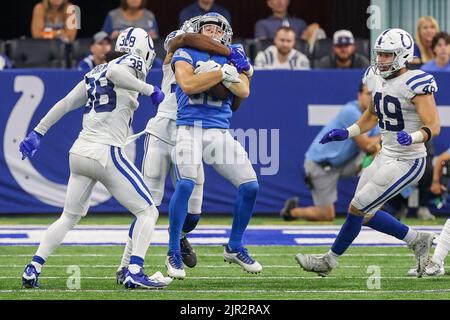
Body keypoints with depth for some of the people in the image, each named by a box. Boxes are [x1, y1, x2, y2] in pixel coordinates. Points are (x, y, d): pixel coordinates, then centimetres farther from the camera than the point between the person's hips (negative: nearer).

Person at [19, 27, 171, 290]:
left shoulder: (95, 73, 20)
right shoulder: (132, 64, -2)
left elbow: (65, 103, 20)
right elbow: (113, 73, -26)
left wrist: (38, 133, 23)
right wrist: (148, 89, -19)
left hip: (80, 153, 8)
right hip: (106, 153, -8)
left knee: (70, 217, 21)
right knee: (148, 211, 0)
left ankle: (33, 270, 13)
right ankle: (135, 272, -14)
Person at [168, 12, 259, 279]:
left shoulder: (232, 60, 16)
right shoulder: (186, 54, 7)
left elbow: (244, 91, -1)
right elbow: (188, 85, -12)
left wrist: (218, 73, -12)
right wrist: (222, 73, -9)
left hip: (221, 133, 4)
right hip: (191, 129, -4)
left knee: (250, 187, -2)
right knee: (186, 184, -24)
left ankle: (235, 247, 17)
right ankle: (174, 253, -13)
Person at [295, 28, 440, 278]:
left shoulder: (415, 85, -20)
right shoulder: (377, 79, 4)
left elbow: (433, 127, -23)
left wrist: (413, 137, -41)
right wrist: (347, 133, 12)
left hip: (407, 162, -9)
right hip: (385, 157, 9)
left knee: (357, 208, -5)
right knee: (366, 214, 14)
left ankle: (330, 261, 13)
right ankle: (418, 241, 28)